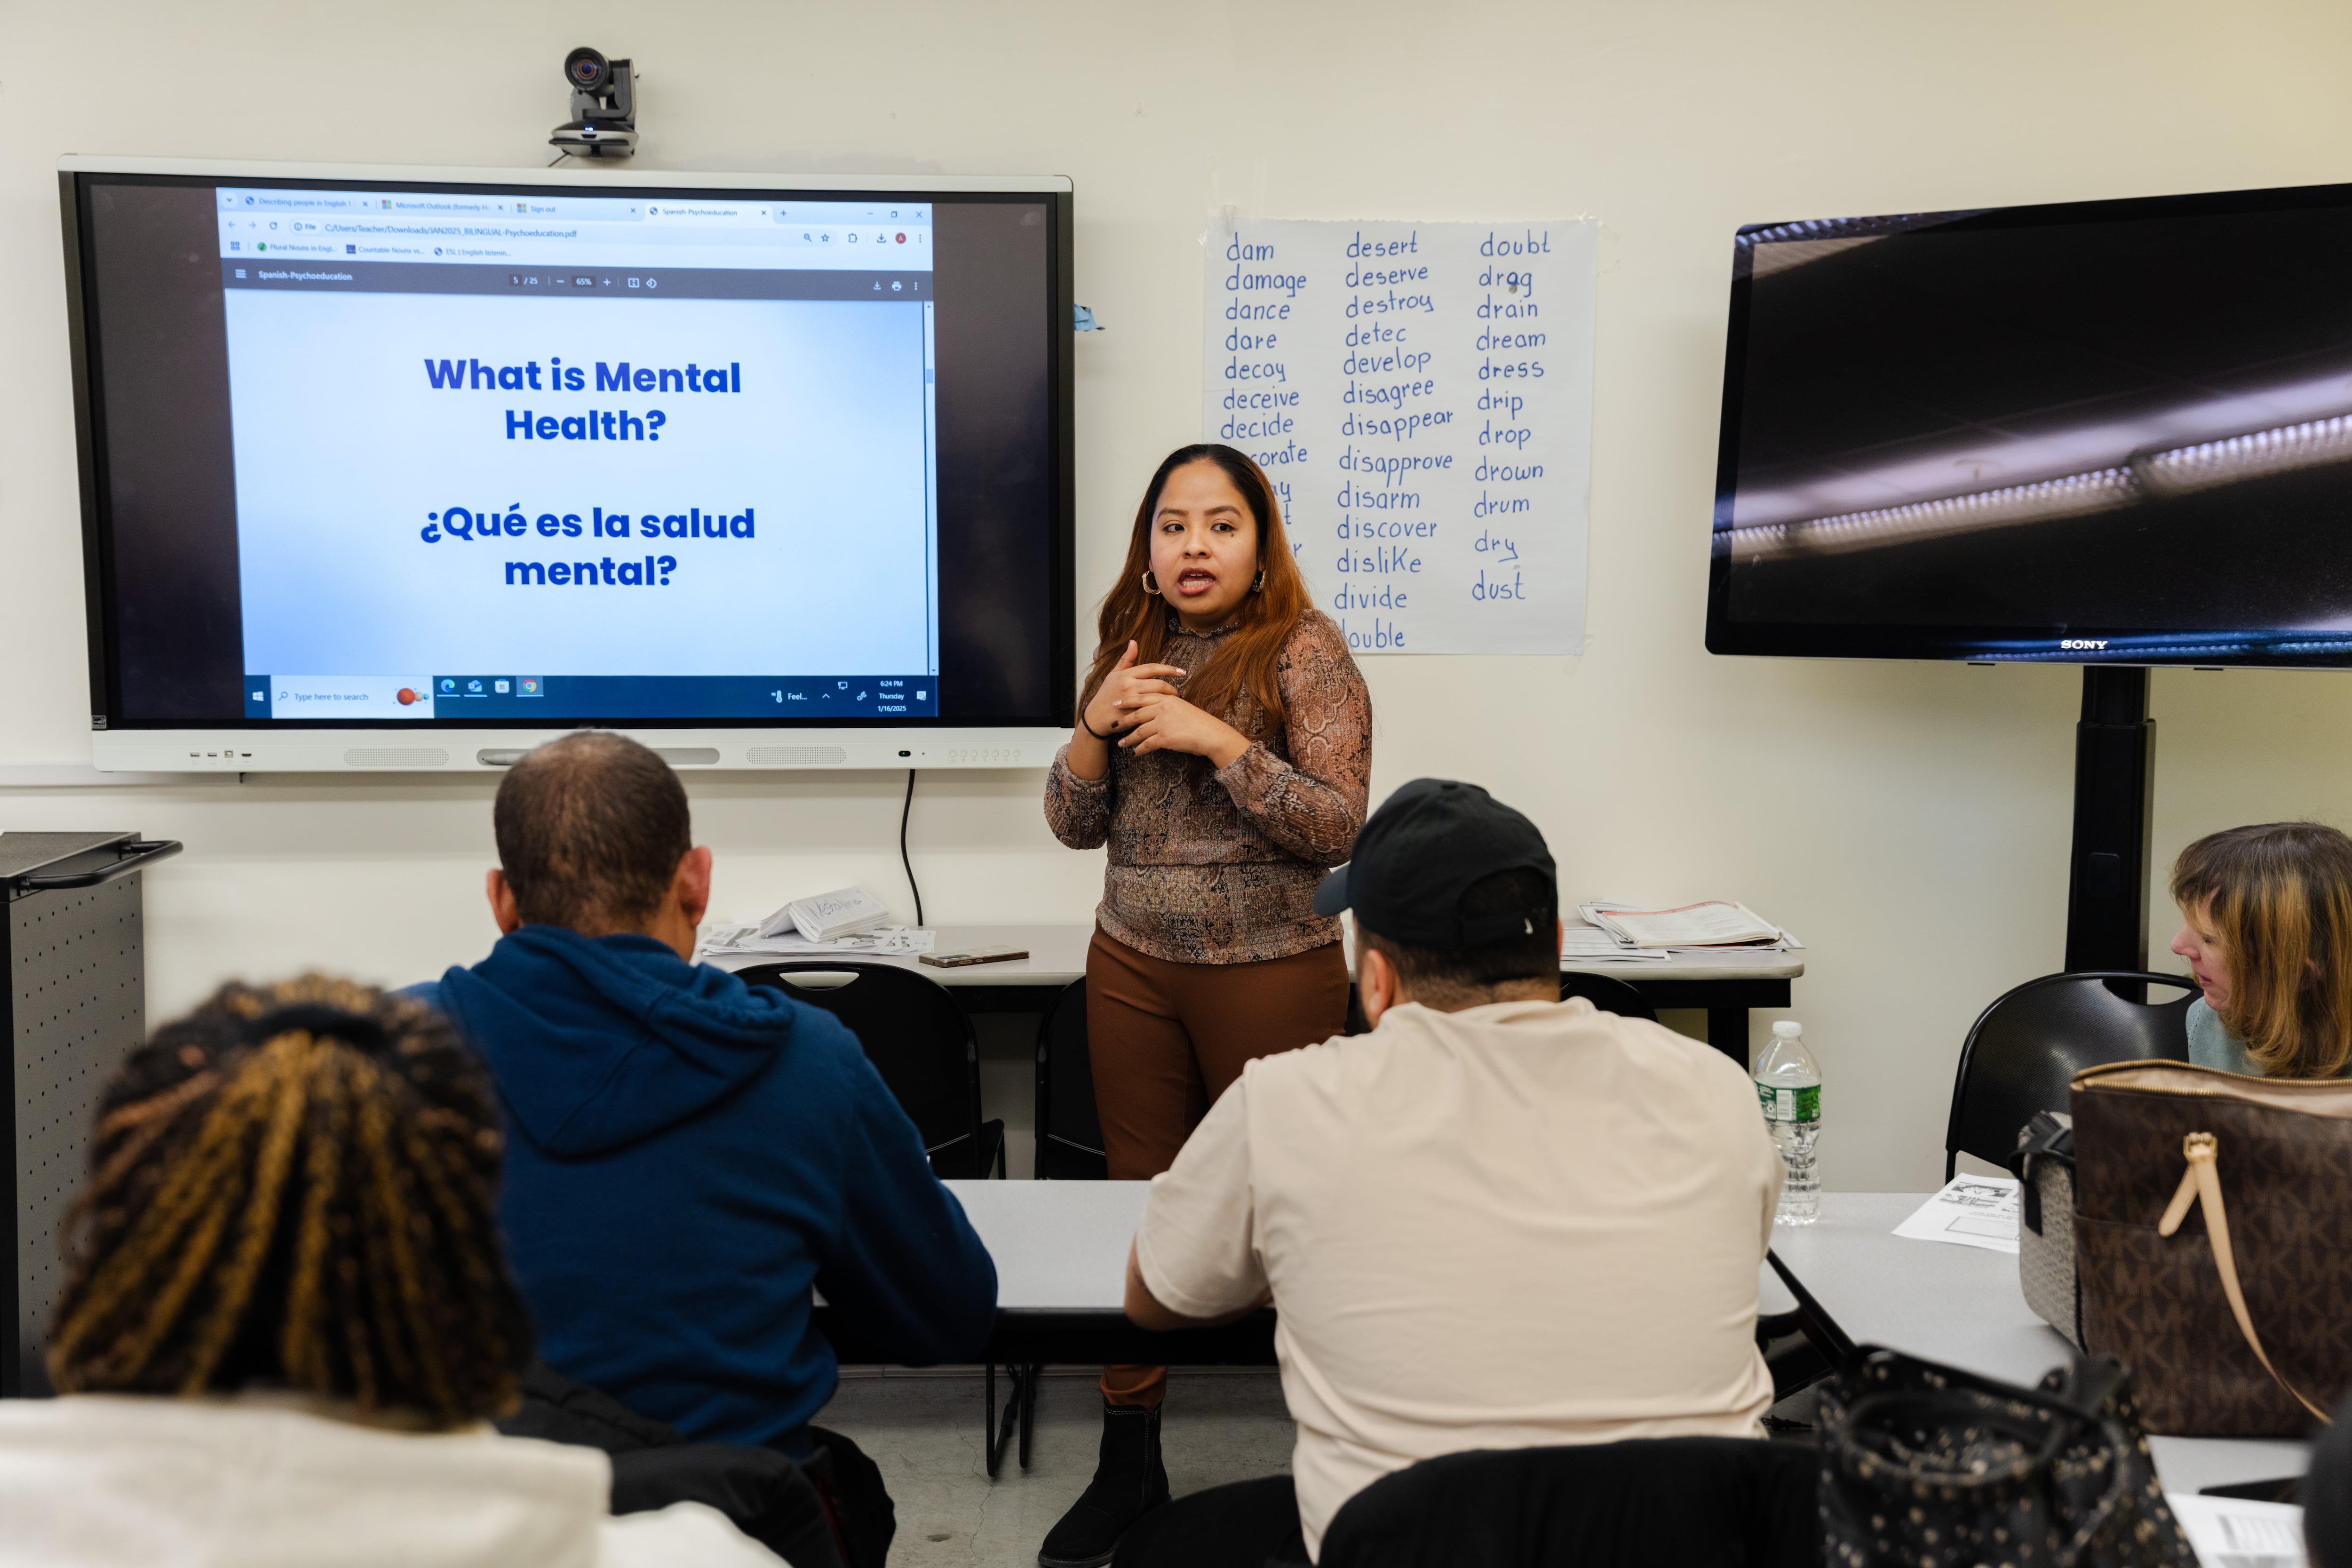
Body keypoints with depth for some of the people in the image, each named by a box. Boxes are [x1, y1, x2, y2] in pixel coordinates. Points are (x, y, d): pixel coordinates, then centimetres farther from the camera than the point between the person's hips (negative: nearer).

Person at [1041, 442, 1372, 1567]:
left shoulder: (1306, 650, -7)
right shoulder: (1128, 649, 8)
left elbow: (1336, 826, -14)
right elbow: (1074, 826, 8)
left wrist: (1218, 740, -21)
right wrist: (1095, 728, -10)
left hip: (1272, 973, -5)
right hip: (1134, 967, 5)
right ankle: (1128, 1460, 27)